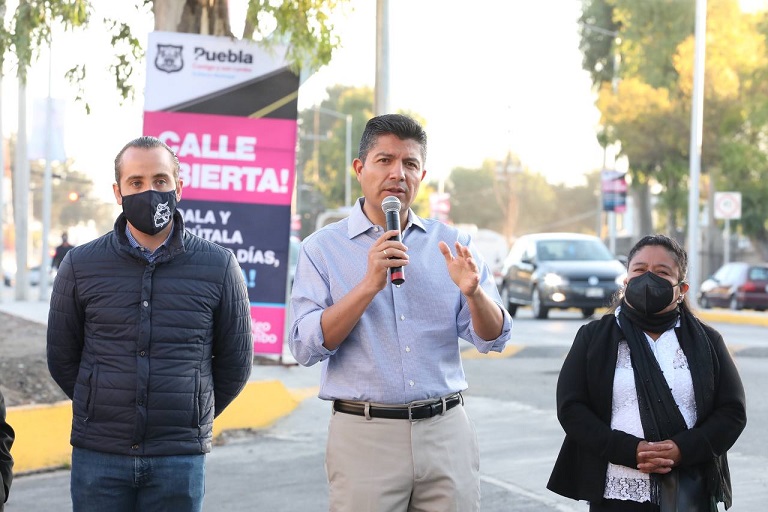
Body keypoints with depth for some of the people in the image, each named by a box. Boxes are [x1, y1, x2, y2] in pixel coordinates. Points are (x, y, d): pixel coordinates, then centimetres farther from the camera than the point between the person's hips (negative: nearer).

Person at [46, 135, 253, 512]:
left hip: (180, 459, 0)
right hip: (98, 454, 1)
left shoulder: (218, 266, 2)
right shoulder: (81, 265, 3)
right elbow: (62, 358, 12)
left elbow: (235, 362, 11)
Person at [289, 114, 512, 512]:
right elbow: (306, 347, -9)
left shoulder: (450, 243, 7)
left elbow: (493, 339, 2)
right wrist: (370, 285, -19)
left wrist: (473, 292, -19)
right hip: (365, 434, -2)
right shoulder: (323, 248, 1)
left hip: (445, 432, 2)